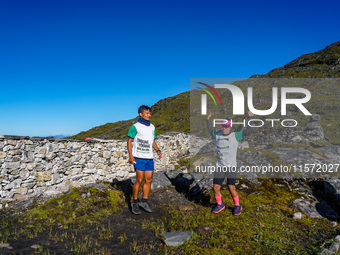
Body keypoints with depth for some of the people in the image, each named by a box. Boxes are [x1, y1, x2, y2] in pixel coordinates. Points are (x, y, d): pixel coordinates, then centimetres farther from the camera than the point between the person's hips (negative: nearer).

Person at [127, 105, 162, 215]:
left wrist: (158, 150, 4)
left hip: (149, 157, 6)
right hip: (139, 157, -6)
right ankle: (135, 203, 8)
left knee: (149, 180, 5)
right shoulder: (135, 127, -5)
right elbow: (129, 141, -5)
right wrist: (130, 156, -14)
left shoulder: (152, 127, 14)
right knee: (139, 180, -6)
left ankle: (144, 201, 18)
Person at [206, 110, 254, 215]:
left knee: (231, 188, -8)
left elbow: (248, 131, -8)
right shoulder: (217, 135, 9)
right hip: (219, 166, 4)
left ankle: (237, 206, 16)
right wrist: (208, 120, 30)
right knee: (216, 187, 2)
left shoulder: (235, 136, -3)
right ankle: (220, 205, 26)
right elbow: (211, 131, 30)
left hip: (231, 166, -4)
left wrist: (251, 118, -12)